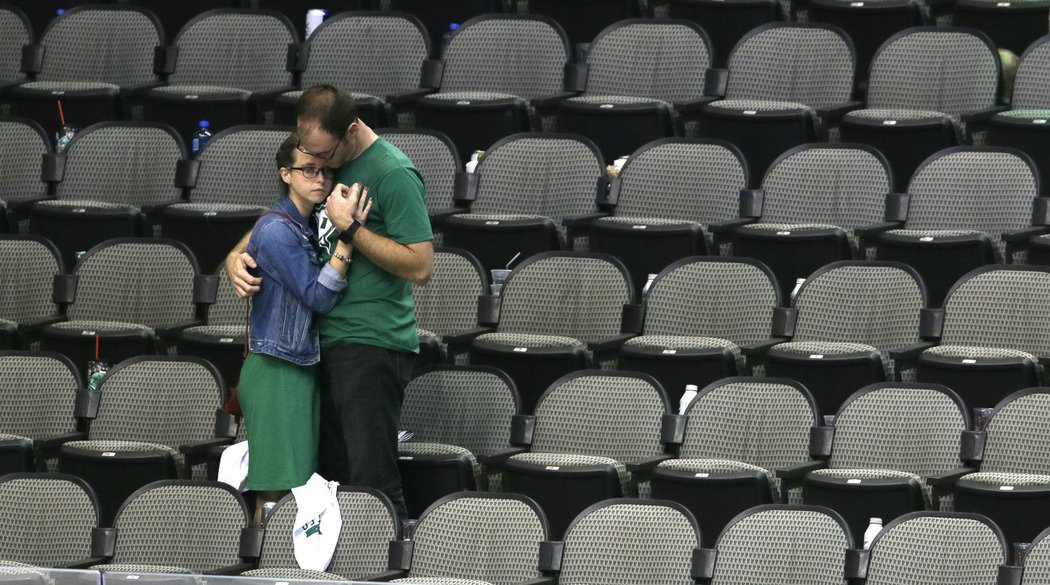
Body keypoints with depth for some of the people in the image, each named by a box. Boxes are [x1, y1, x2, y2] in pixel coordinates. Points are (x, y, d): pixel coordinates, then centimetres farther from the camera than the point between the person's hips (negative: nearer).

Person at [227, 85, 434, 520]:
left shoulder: (393, 174, -12)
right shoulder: (324, 165, 13)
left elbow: (420, 267, -16)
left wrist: (351, 227, -19)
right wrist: (237, 255, 3)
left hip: (372, 342, -9)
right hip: (328, 339, 9)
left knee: (372, 481, -12)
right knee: (332, 476, 12)